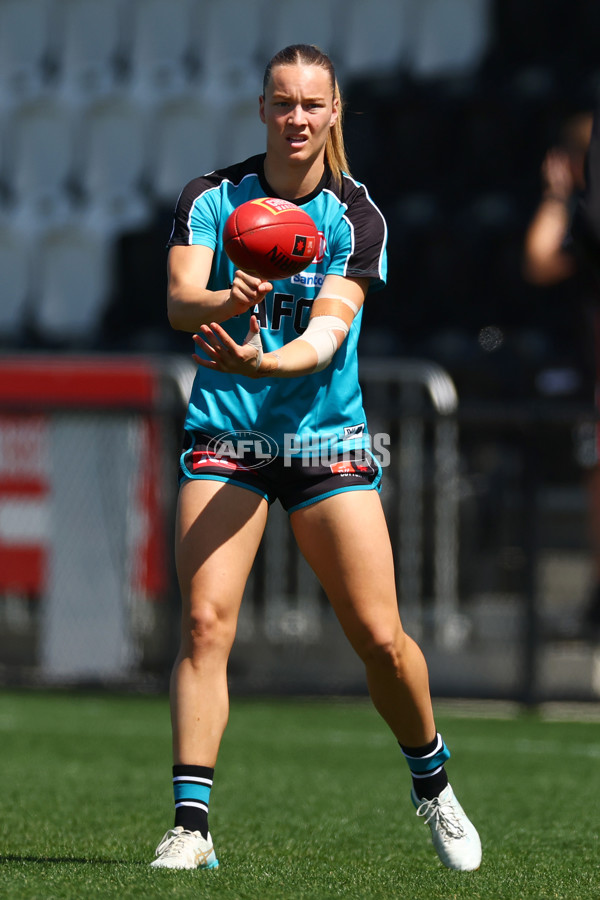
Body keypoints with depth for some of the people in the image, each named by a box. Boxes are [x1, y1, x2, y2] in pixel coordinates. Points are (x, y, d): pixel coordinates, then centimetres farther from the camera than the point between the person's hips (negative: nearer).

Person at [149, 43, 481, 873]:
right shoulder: (212, 199, -1)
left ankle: (433, 788, 23)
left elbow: (329, 329, -16)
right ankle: (191, 825, -15)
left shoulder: (357, 218, -4)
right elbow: (179, 301, -15)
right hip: (224, 435, 0)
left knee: (380, 639, -3)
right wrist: (229, 300, -38)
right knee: (205, 620, -16)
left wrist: (262, 363, -36)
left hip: (327, 437, 0)